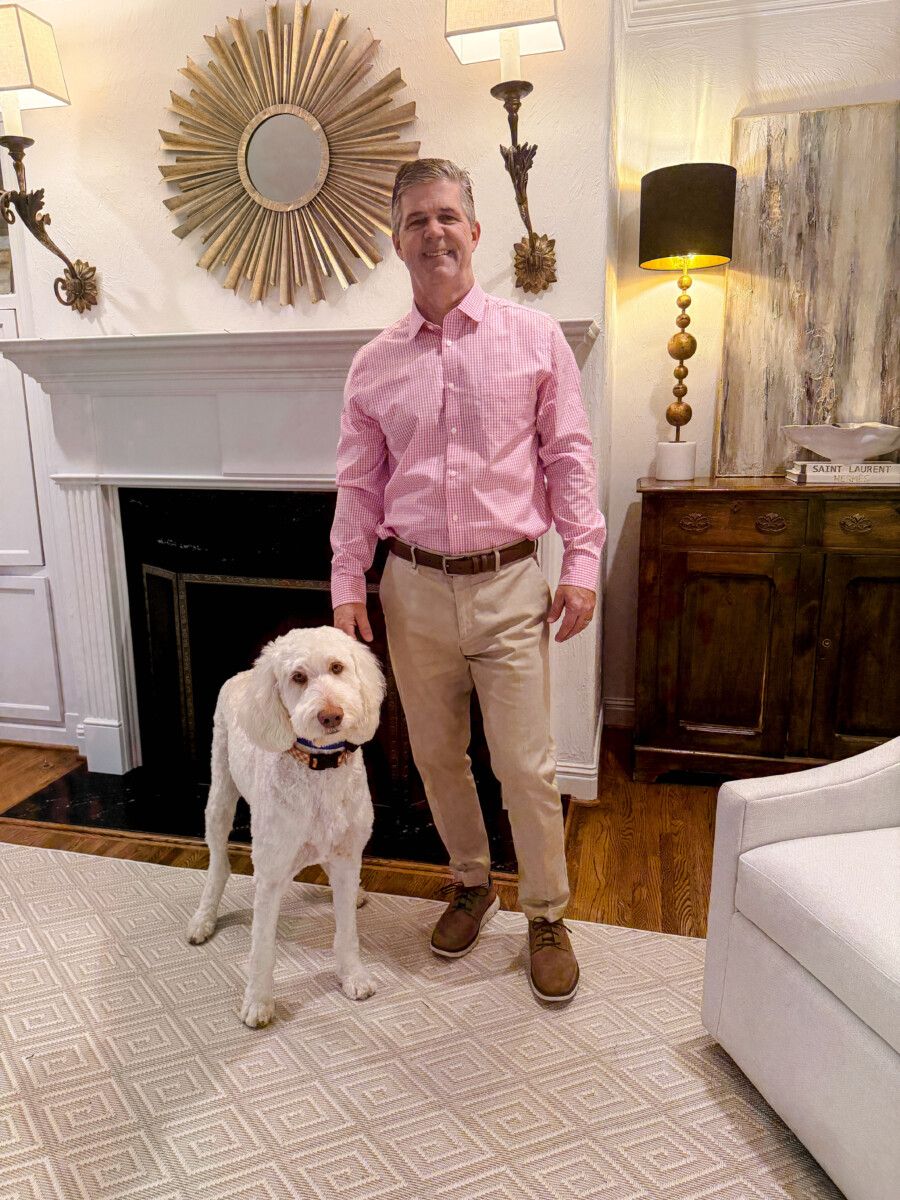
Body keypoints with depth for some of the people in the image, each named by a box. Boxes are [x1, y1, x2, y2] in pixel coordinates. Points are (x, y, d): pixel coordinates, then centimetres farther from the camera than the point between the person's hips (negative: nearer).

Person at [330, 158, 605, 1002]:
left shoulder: (536, 339, 2)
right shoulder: (373, 364, 7)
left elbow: (569, 458, 1)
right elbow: (358, 485, 9)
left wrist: (582, 563, -6)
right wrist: (347, 586, 3)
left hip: (508, 585, -2)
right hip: (414, 590, 3)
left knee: (526, 766, 2)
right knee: (436, 755, 14)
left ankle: (547, 916, 24)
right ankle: (471, 883, 37)